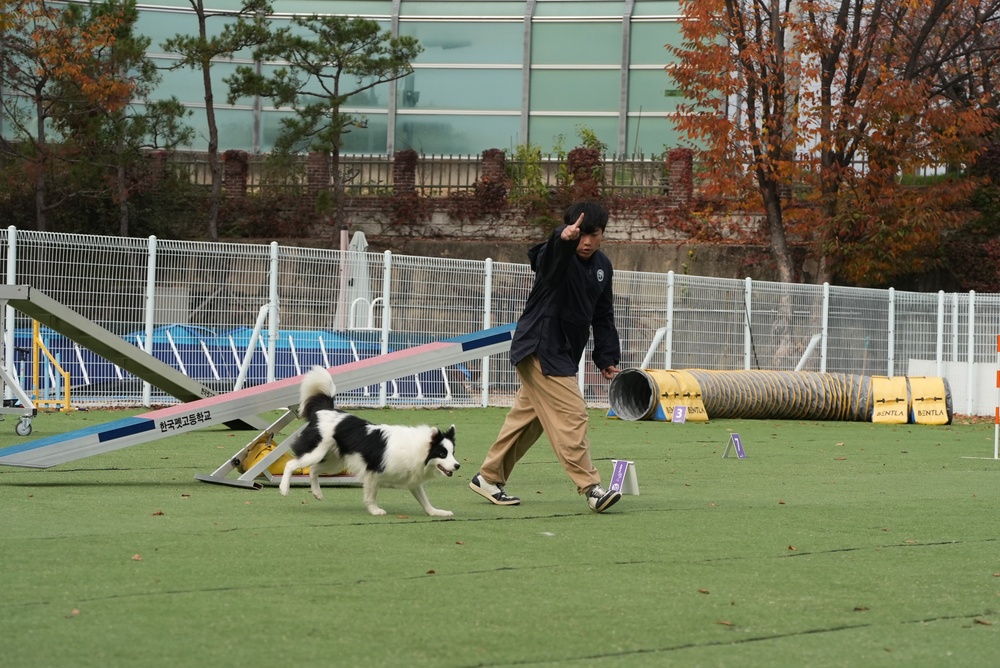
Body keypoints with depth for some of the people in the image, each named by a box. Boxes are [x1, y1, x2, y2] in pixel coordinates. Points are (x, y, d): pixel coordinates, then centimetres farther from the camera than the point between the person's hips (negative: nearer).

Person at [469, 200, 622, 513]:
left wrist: (607, 358, 12)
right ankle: (591, 488, -14)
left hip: (563, 353, 9)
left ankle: (488, 478, 26)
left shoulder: (602, 266, 8)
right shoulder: (554, 257, -17)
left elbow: (603, 316, 16)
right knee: (571, 414, -14)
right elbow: (554, 253, -44)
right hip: (541, 349, -9)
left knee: (527, 417, 15)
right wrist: (564, 238, -68)